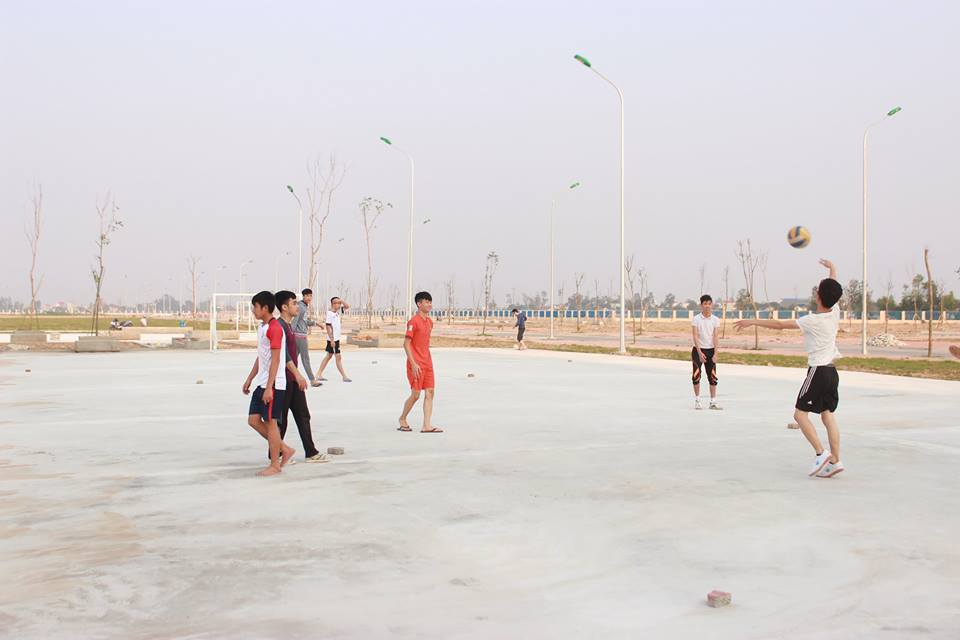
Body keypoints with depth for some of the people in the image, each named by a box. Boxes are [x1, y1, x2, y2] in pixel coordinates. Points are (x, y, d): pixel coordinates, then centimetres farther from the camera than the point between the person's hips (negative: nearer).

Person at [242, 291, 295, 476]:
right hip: (261, 383, 10)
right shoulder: (262, 328, 15)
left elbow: (275, 360, -19)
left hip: (273, 384, -10)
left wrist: (269, 387, -22)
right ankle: (285, 449, 18)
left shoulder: (274, 328, -16)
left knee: (270, 422, -2)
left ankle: (275, 465, 8)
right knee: (253, 420, 8)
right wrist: (250, 379, 22)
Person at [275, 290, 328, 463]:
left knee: (303, 415, 9)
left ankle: (311, 452, 13)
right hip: (283, 378, -10)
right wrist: (297, 374, -28)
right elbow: (284, 353, -24)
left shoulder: (288, 325, 15)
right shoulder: (279, 326, -16)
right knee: (281, 417, 0)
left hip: (293, 379, 10)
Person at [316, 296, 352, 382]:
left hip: (336, 338, 9)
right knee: (338, 357, -3)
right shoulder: (330, 313, -16)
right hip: (332, 339, -9)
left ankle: (319, 375, 18)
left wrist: (342, 301, -5)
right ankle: (344, 377, 2)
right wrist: (332, 340, -21)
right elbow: (328, 327, -18)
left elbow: (347, 306, 15)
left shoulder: (338, 311, 7)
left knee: (329, 356, 13)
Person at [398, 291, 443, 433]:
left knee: (430, 392, 1)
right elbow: (406, 344, -15)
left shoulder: (429, 322, 12)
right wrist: (413, 364, -20)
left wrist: (428, 360, 18)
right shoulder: (413, 321, -13)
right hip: (416, 364, -8)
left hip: (427, 363, 8)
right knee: (416, 394, -3)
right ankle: (402, 419, 20)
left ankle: (426, 426, 0)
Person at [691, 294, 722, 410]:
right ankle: (697, 400, 10)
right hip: (698, 350, -2)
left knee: (713, 376, 2)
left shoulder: (715, 320, 0)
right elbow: (695, 337, -10)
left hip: (711, 350, 2)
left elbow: (716, 337, -4)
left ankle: (713, 402, 6)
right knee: (697, 375, -1)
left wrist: (715, 354, -11)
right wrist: (700, 353, -18)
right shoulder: (696, 319, -6)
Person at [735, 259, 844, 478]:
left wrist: (752, 322, -7)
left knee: (800, 413, -2)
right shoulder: (834, 313, 3)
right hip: (832, 371, 8)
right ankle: (835, 460, 5)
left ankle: (821, 453, -11)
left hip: (817, 371, -8)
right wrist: (832, 268, 40)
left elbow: (779, 324, -15)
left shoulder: (813, 320, -16)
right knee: (828, 415, 8)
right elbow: (833, 291, 23)